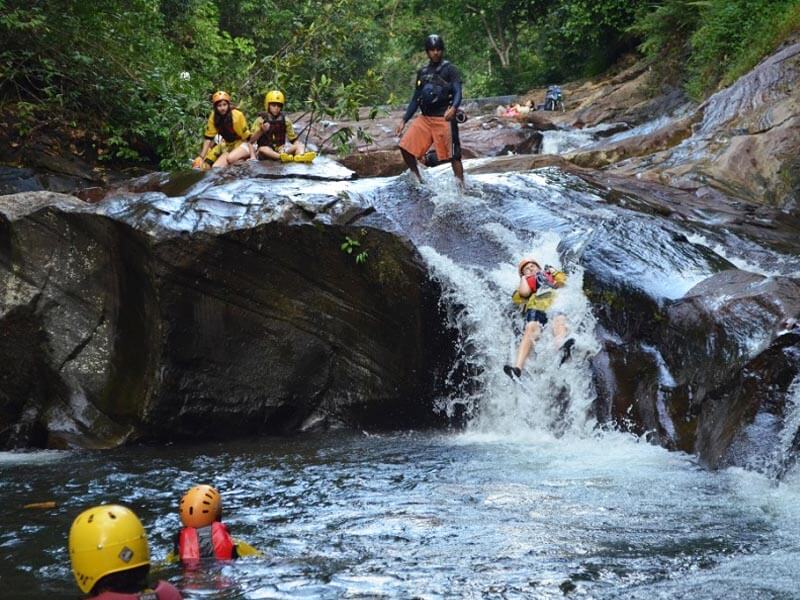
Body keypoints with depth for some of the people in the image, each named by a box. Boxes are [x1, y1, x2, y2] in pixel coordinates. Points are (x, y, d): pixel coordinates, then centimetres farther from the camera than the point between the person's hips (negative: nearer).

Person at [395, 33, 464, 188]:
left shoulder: (450, 69, 1)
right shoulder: (423, 72, 17)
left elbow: (458, 92, -11)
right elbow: (415, 99, 21)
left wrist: (453, 108, -32)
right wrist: (404, 121, 14)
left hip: (444, 118, -6)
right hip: (425, 118, 6)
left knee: (453, 155, -6)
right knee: (406, 146, -4)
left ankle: (461, 187, -2)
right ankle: (417, 180, 10)